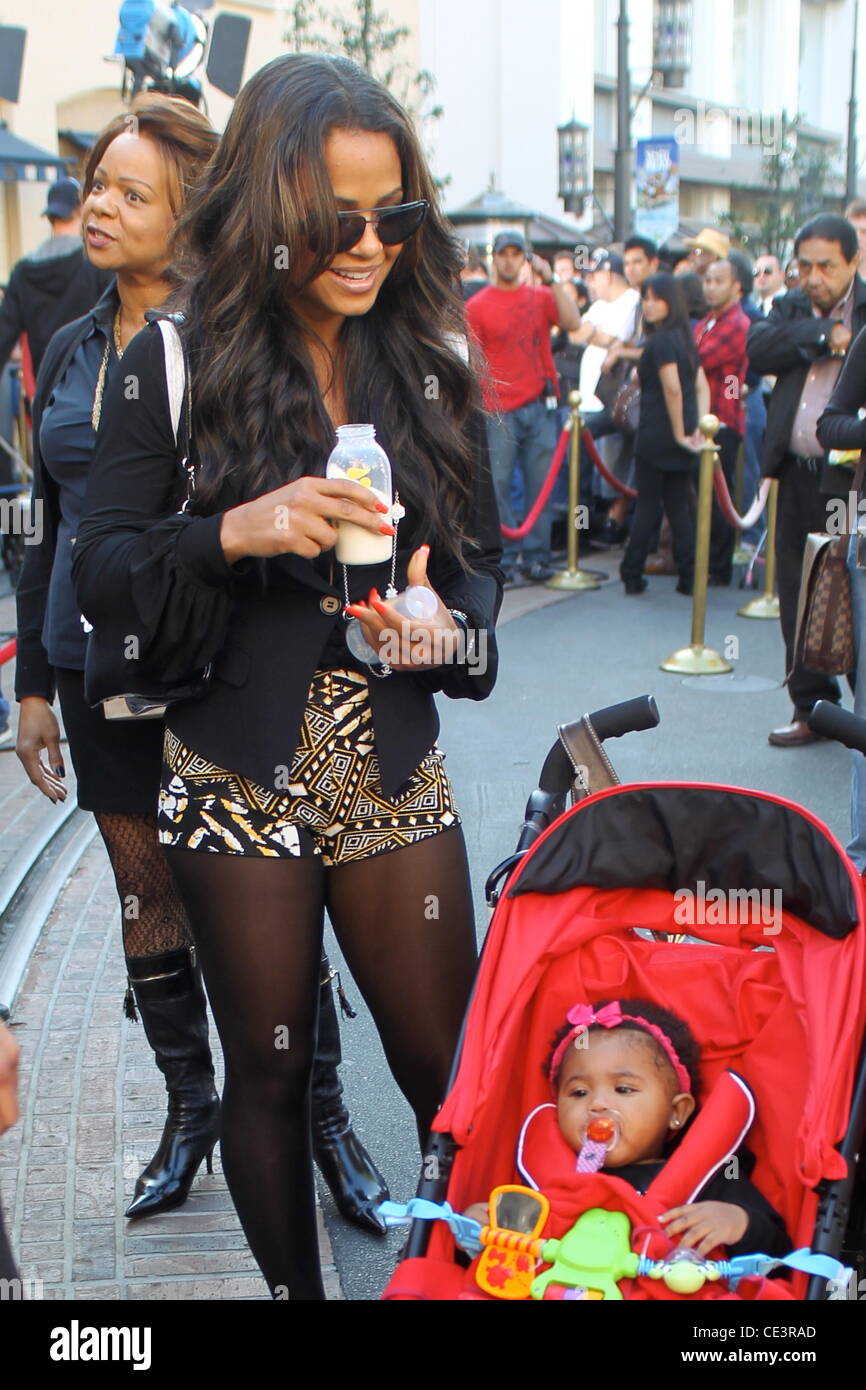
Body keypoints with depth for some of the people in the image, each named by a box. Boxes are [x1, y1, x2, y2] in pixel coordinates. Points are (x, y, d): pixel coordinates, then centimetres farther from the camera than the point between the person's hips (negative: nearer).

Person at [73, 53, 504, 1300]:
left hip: (395, 770, 2)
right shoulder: (174, 364, -4)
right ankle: (292, 1289, 30)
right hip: (240, 774, -2)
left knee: (453, 1065, 3)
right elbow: (101, 575, -7)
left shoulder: (431, 363, 5)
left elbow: (479, 556, 11)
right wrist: (235, 534, -24)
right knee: (269, 1068, 11)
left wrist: (450, 629, -11)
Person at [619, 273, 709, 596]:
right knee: (679, 507, 9)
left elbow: (672, 389, -21)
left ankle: (632, 575, 8)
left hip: (657, 434, -7)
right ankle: (689, 578, 8)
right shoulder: (684, 338, 13)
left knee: (647, 506, 1)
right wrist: (698, 428, 0)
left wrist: (679, 433, -14)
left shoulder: (660, 341, -13)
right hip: (680, 442, 7)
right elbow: (702, 387, 9)